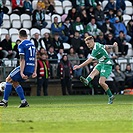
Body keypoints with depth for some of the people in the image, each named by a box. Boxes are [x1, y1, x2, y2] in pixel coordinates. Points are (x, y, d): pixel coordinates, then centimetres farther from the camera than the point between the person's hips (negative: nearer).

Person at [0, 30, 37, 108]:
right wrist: (34, 72, 17)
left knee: (9, 80, 6)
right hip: (31, 69, 7)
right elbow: (35, 59, 16)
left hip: (25, 67, -7)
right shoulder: (32, 44, 17)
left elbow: (22, 59, -15)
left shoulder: (21, 45, -8)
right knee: (15, 82, 18)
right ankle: (24, 102, 10)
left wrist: (21, 73, -18)